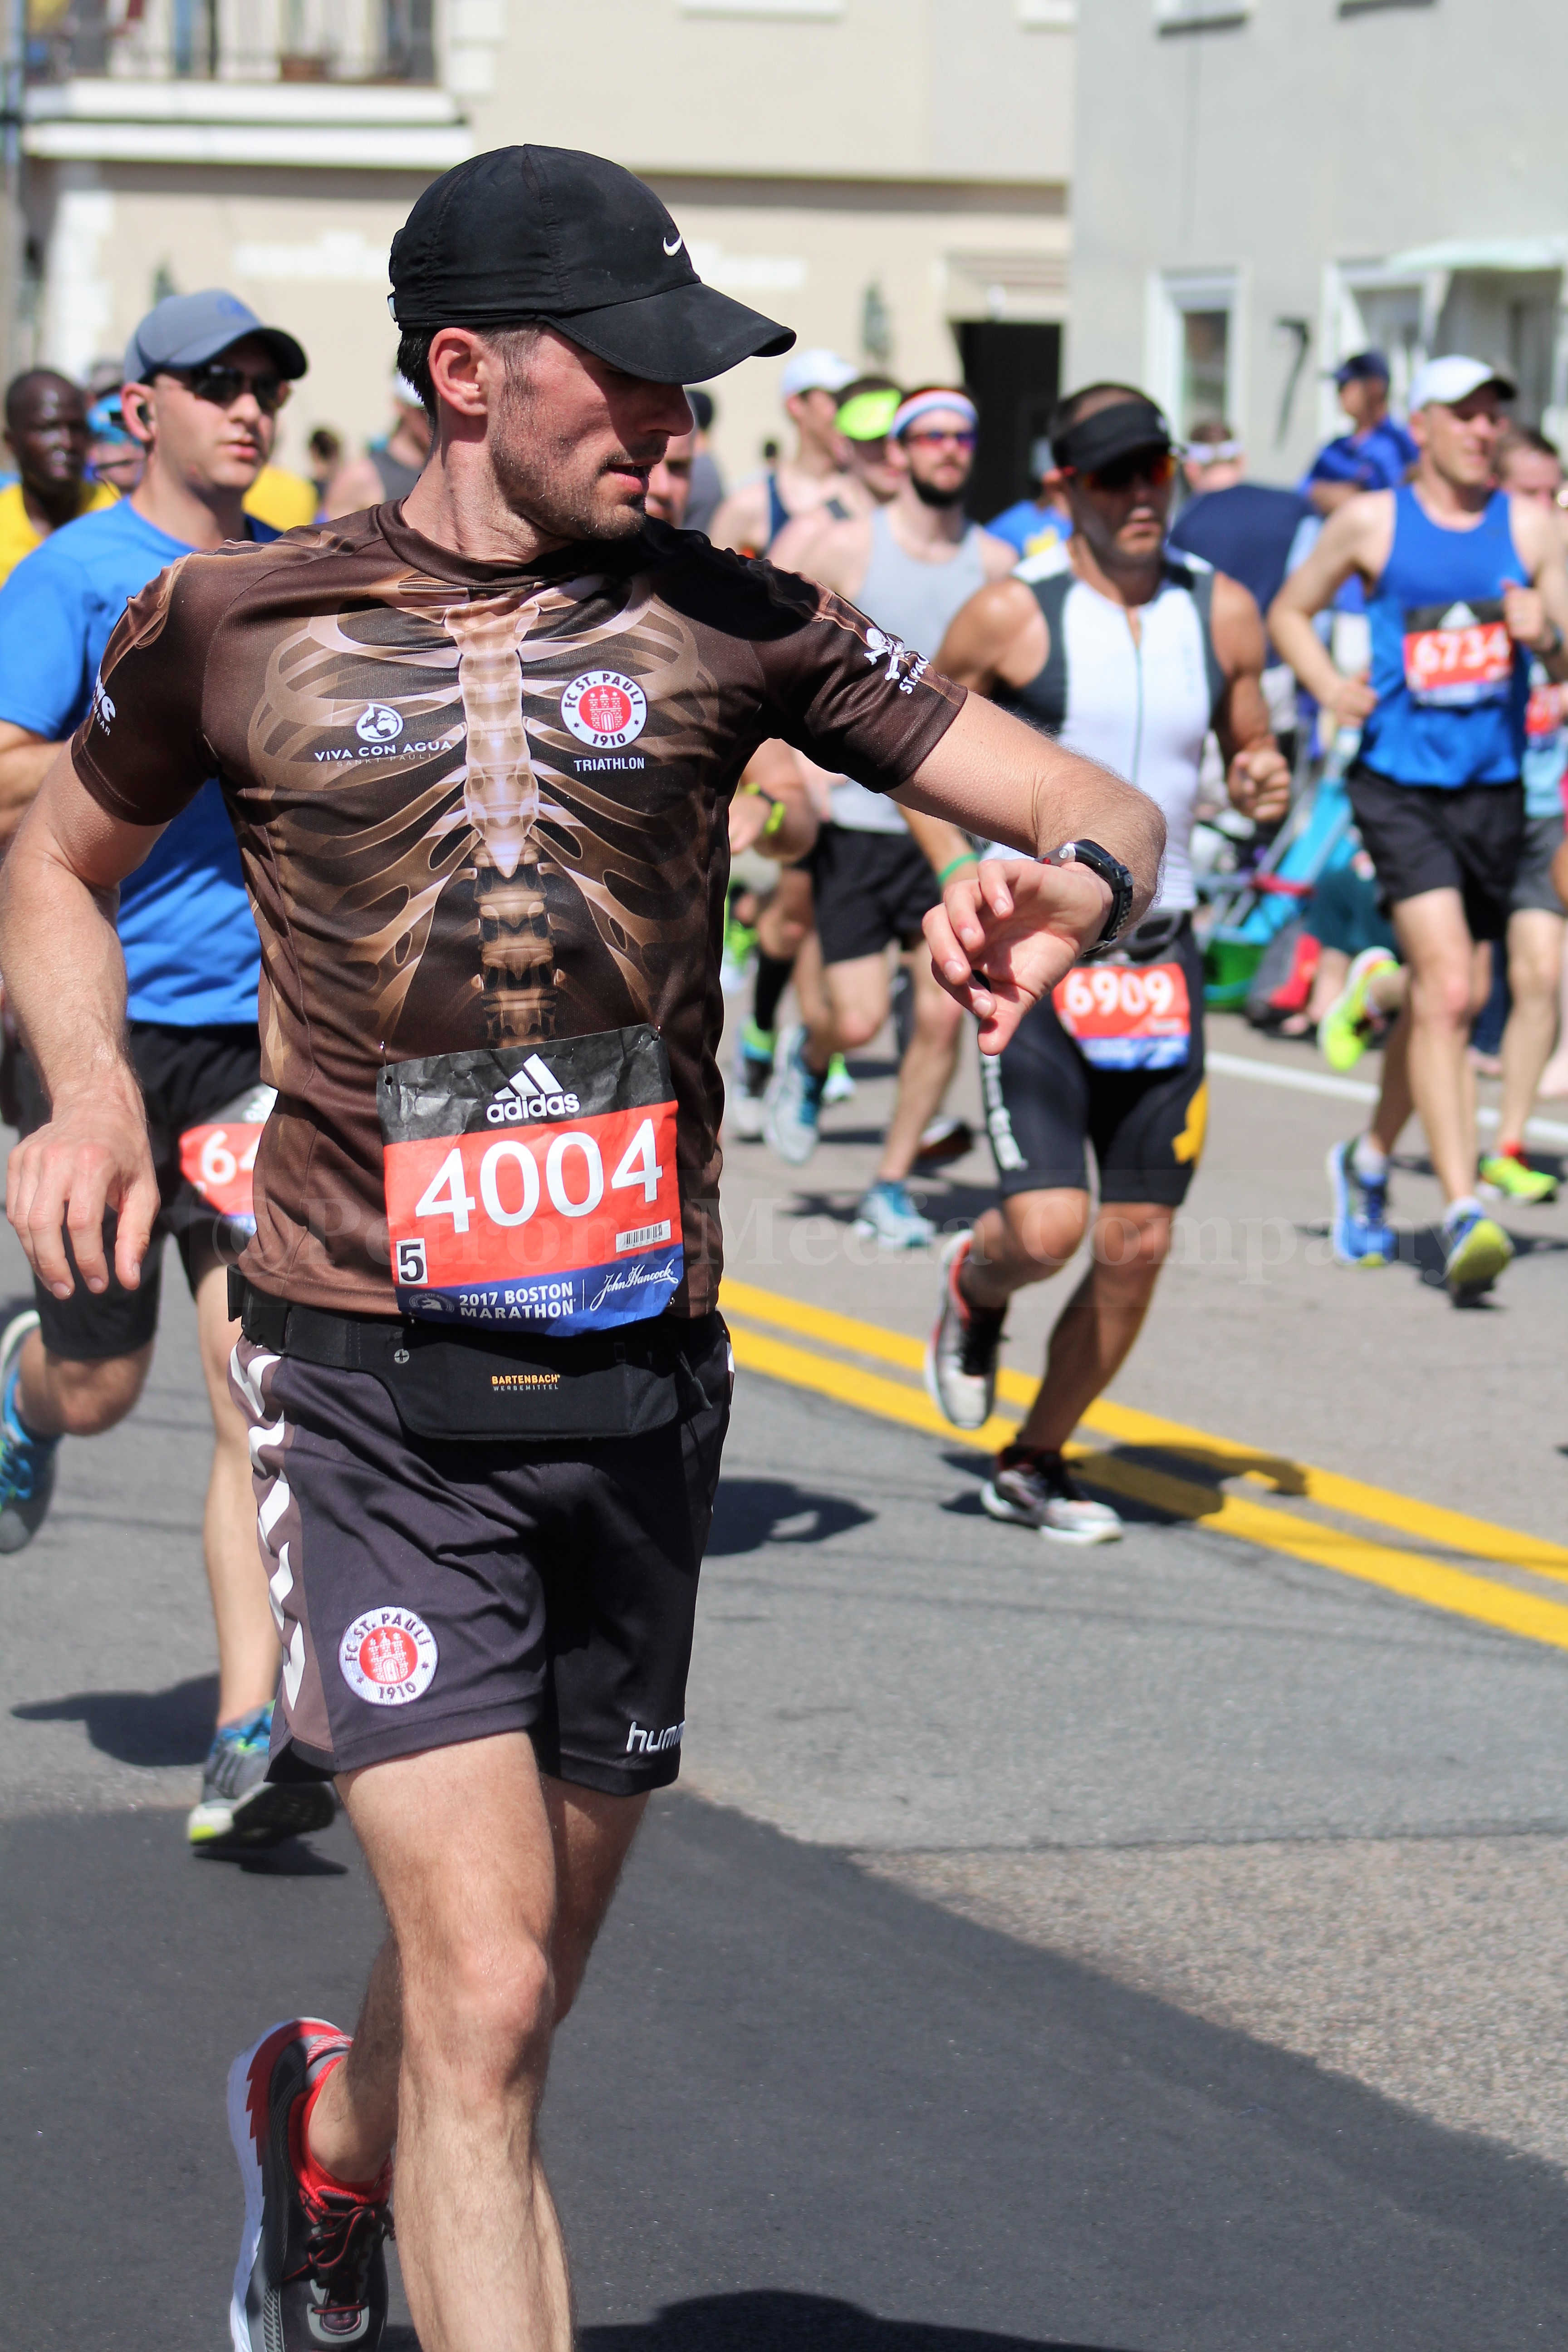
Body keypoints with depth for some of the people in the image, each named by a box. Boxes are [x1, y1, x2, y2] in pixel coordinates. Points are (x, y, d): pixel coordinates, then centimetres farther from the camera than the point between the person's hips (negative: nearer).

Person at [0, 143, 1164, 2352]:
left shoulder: (721, 622, 3)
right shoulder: (232, 624, 0)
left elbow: (1099, 807, 3)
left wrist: (1069, 881, -22)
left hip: (638, 1380, 3)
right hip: (374, 1385, -3)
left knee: (517, 1991, 18)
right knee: (484, 1999, -15)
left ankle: (324, 2130, 52)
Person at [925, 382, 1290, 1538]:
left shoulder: (1223, 612, 4)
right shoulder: (1012, 616, -7)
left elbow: (1248, 746, 17)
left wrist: (1264, 782, -6)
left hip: (1160, 954, 4)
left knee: (1138, 1246, 4)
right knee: (1048, 1229, -15)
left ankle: (1034, 1462, 23)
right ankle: (974, 1285, 23)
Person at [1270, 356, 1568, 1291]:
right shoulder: (1371, 522, 1)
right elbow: (1291, 610, 15)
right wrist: (1330, 688, -3)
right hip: (1400, 783, -4)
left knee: (1449, 999, 14)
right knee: (1447, 987, -19)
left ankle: (1369, 1161, 38)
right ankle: (1464, 1212, -24)